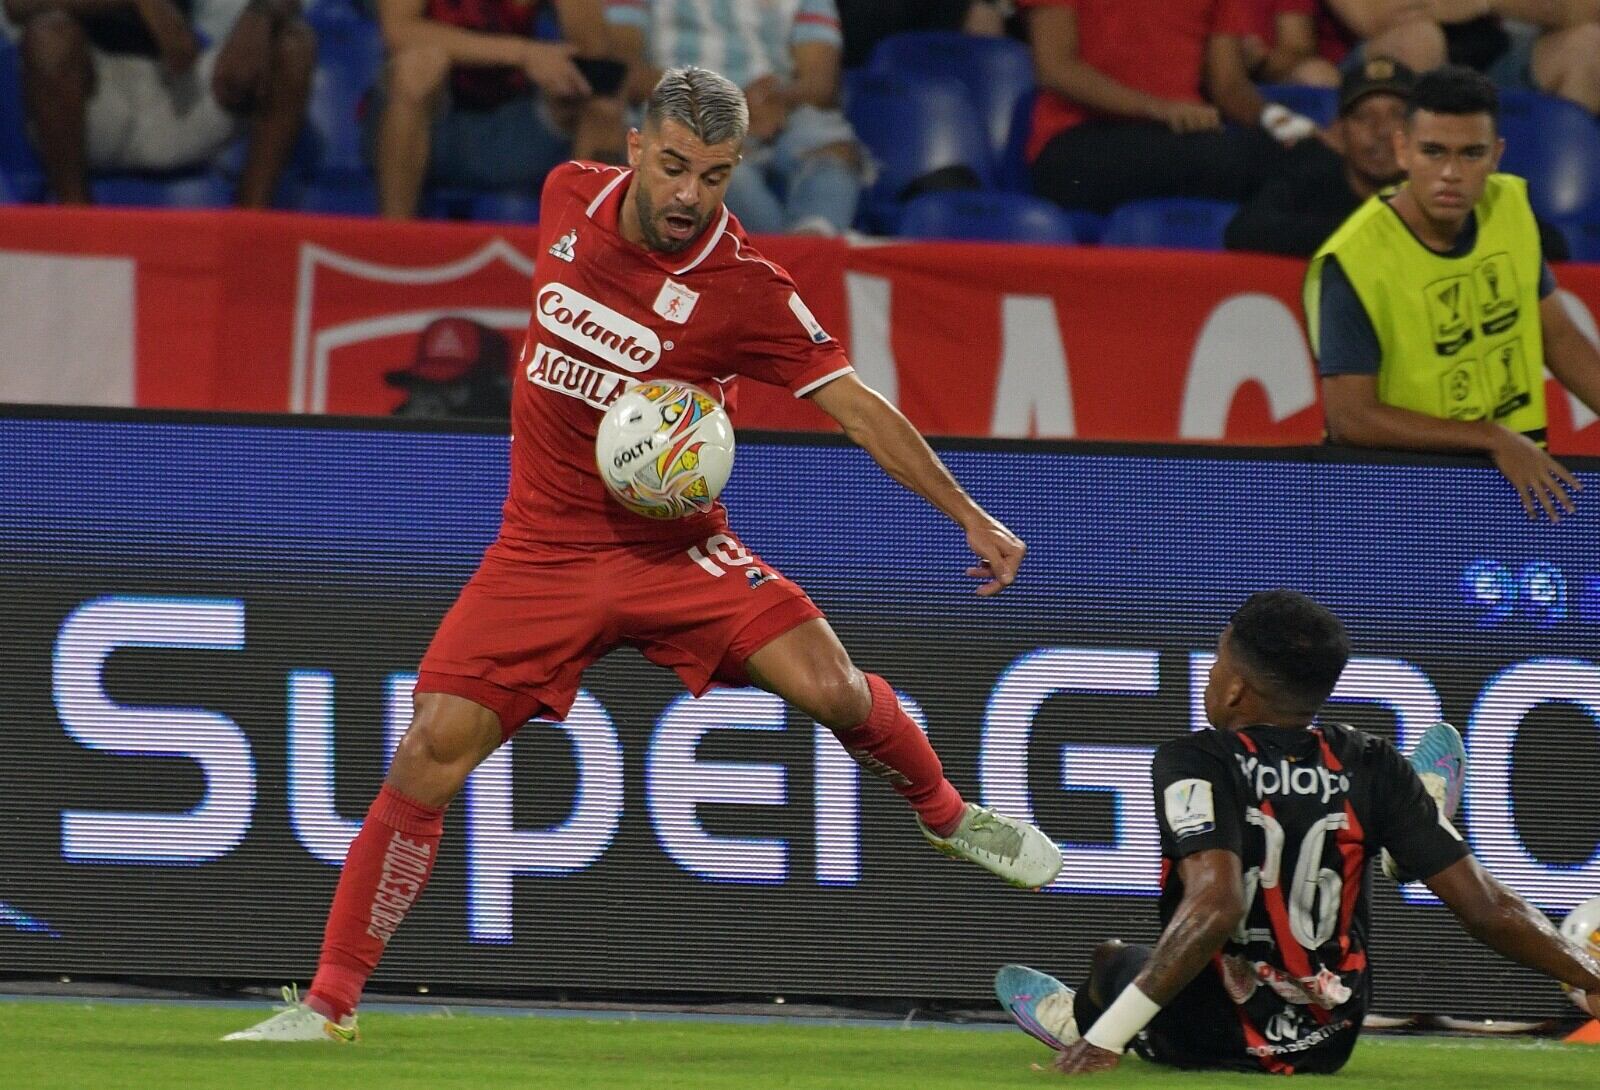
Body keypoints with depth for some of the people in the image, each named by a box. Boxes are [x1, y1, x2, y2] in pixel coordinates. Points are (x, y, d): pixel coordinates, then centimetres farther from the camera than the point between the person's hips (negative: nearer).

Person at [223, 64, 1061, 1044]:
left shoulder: (743, 290, -15)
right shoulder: (571, 197, -4)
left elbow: (858, 407, -11)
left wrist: (970, 516, -15)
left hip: (672, 548, -2)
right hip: (544, 549, 2)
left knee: (830, 686, -20)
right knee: (430, 757, -11)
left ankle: (945, 814, 13)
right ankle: (331, 1002, -1)